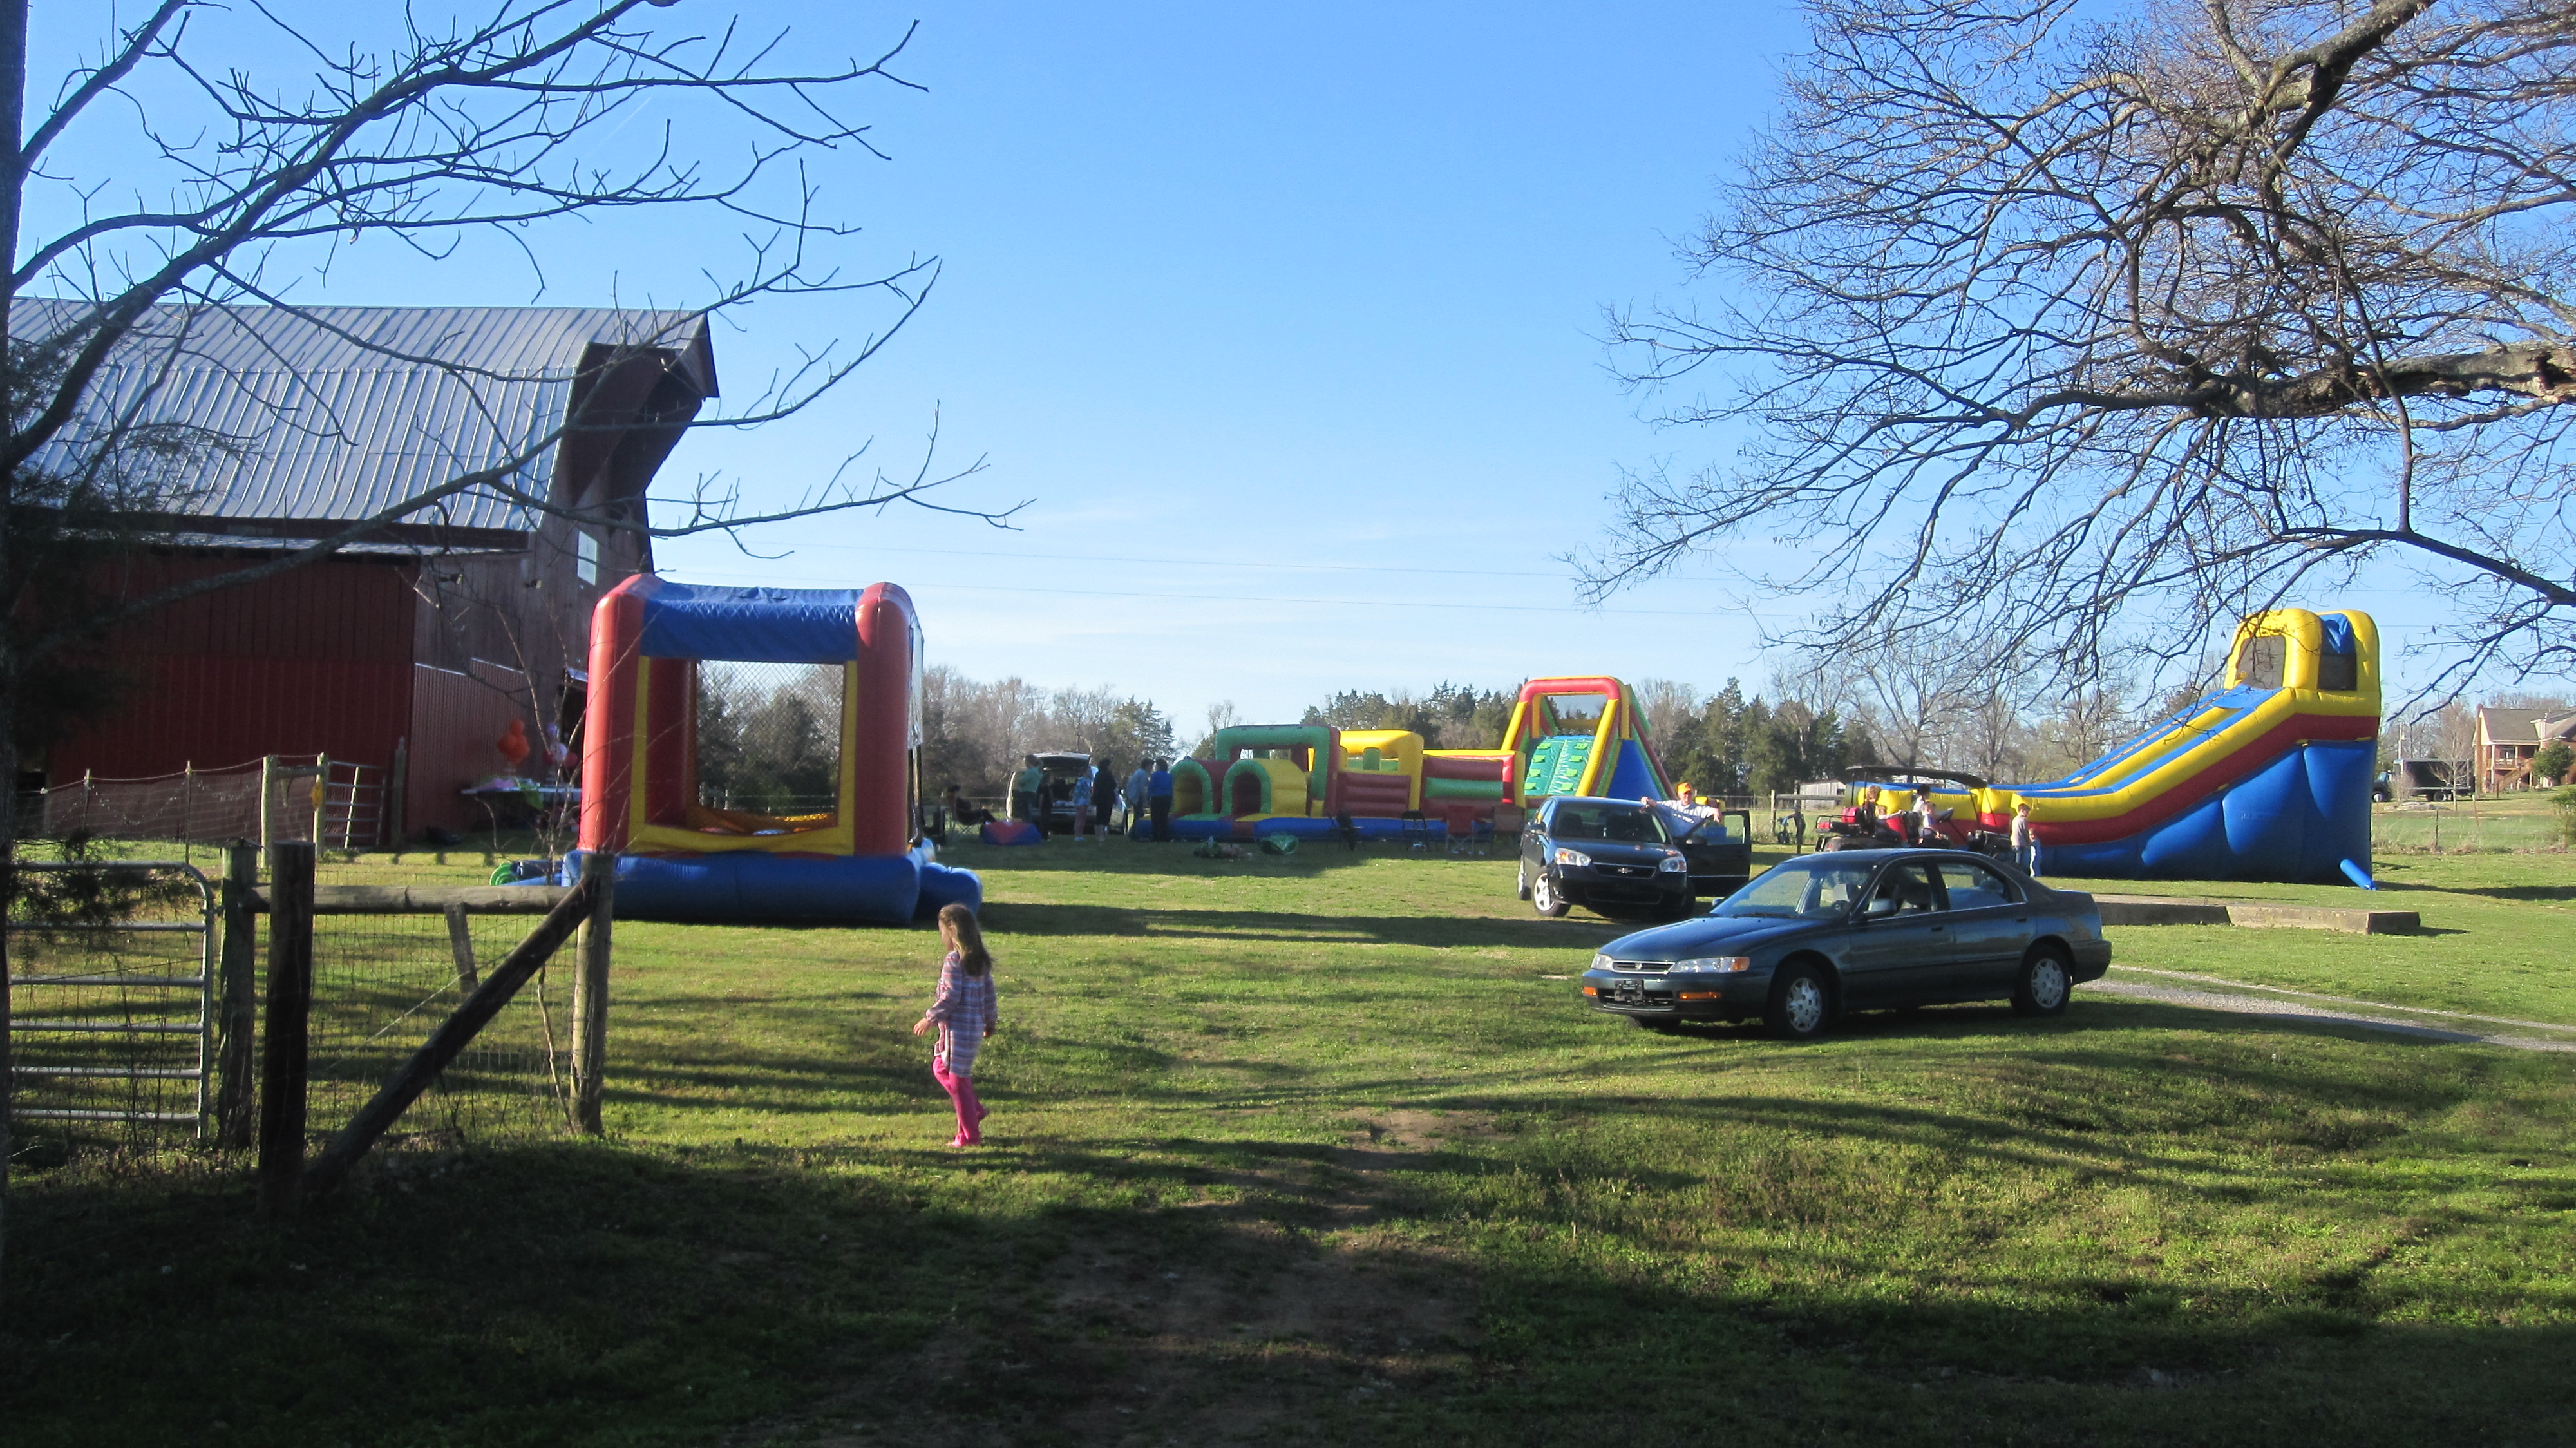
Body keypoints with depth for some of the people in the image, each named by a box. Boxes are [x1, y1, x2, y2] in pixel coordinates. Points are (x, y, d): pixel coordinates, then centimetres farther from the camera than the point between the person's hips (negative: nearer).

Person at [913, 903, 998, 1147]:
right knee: (940, 1068, 21)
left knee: (958, 1079, 1)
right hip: (975, 1026, 9)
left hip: (959, 1027, -9)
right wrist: (991, 1021, 25)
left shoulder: (954, 960, -16)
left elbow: (951, 997, -19)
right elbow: (989, 993, 14)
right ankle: (975, 1109, 19)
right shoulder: (981, 960, 9)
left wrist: (930, 1018, -10)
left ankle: (970, 1135, 7)